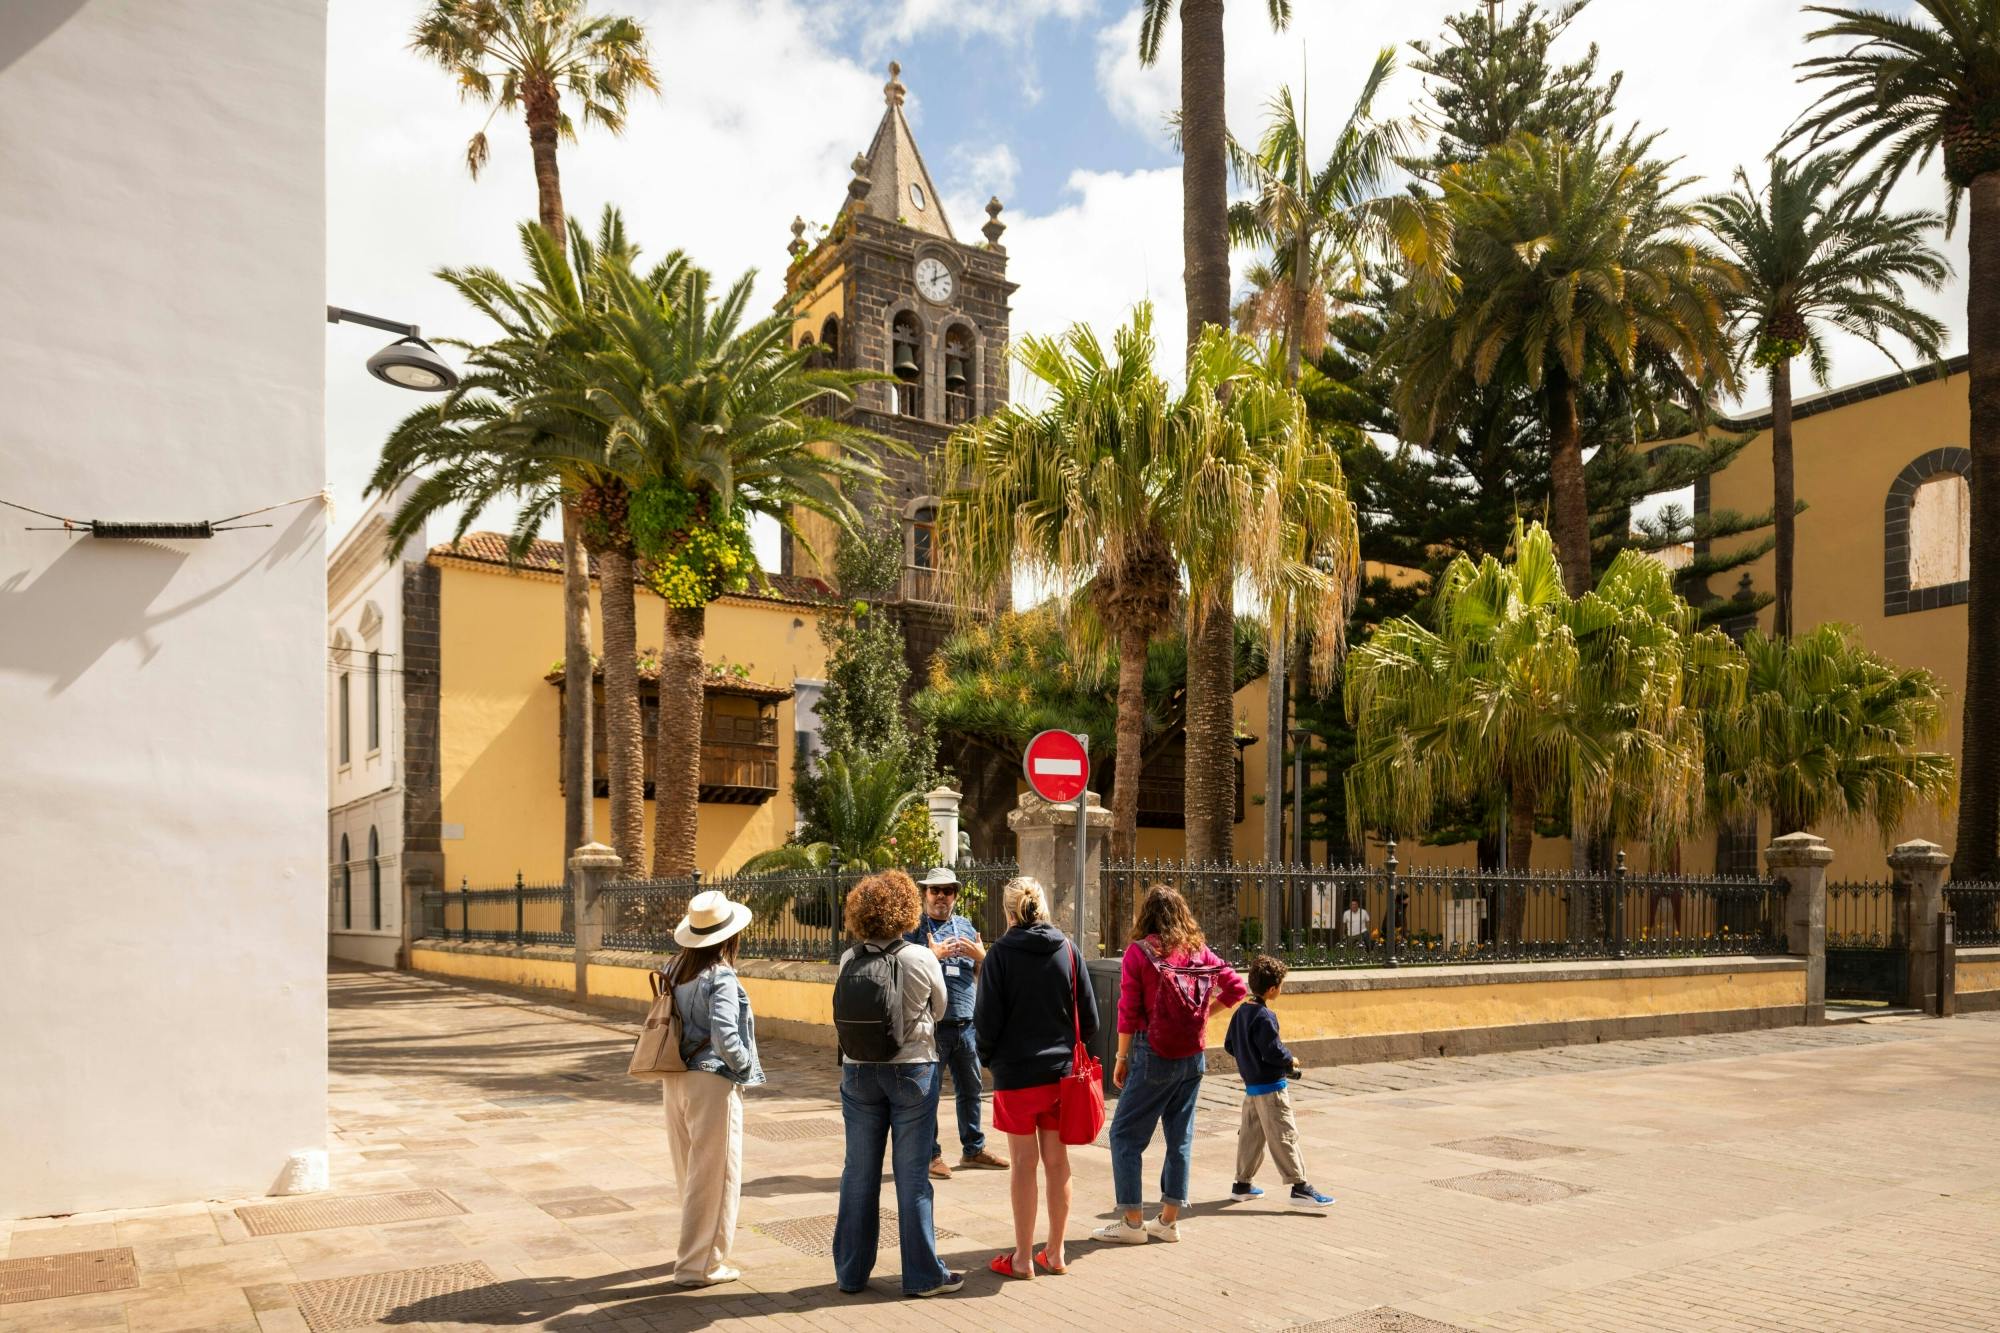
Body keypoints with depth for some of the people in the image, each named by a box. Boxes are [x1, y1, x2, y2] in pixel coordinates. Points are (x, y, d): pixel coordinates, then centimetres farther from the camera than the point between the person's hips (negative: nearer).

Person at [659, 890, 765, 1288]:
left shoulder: (673, 970, 6)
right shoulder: (721, 978, -17)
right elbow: (725, 1037, -26)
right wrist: (746, 1066, -9)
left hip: (675, 1079, 8)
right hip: (711, 1081, -8)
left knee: (690, 1169, 21)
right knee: (714, 1174, 3)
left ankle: (698, 1249, 37)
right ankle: (699, 1264, 9)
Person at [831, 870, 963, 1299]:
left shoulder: (848, 961, -6)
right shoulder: (922, 960, -12)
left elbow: (845, 1016, 5)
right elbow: (939, 1010, 3)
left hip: (858, 1071, 3)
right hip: (911, 1070, -3)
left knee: (859, 1172, 12)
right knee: (911, 1174, 5)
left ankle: (851, 1271, 22)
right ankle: (923, 1274, 13)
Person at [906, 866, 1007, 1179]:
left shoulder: (967, 928, 14)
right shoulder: (914, 929, 0)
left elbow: (984, 977, 16)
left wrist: (979, 956, -4)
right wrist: (934, 955, -20)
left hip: (965, 1023, 5)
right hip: (931, 1025, -5)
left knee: (970, 1089, 14)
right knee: (929, 1093, 1)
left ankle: (973, 1149, 26)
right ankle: (930, 1154, 12)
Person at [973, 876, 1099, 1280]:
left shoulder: (1000, 954, -11)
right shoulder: (1067, 950, -1)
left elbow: (986, 1019, -10)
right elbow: (1088, 1017, 2)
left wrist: (987, 1057, 9)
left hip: (1015, 1073, -3)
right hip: (1060, 1072, 3)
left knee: (1024, 1164, 5)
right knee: (1057, 1161, 12)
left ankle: (1023, 1258, 14)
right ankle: (1055, 1253, 22)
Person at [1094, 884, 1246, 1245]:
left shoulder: (1139, 951, -9)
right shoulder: (1198, 950, 4)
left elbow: (1128, 1011, -10)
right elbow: (1236, 987, 2)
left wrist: (1121, 1059, -2)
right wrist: (1203, 1012, 10)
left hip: (1154, 1054, -5)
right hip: (1193, 1056, 5)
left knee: (1126, 1134, 6)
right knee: (1180, 1136, 13)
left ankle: (1131, 1221, 6)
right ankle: (1169, 1220, 19)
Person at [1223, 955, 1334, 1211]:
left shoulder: (1241, 1012, 6)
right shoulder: (1265, 1017, -21)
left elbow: (1229, 1045, 12)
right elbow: (1273, 1051, -24)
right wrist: (1291, 1060, -7)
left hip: (1251, 1083, 9)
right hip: (1270, 1086, -9)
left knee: (1250, 1133, 15)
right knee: (1284, 1136, -6)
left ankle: (1242, 1183, 22)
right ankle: (1299, 1187, -4)